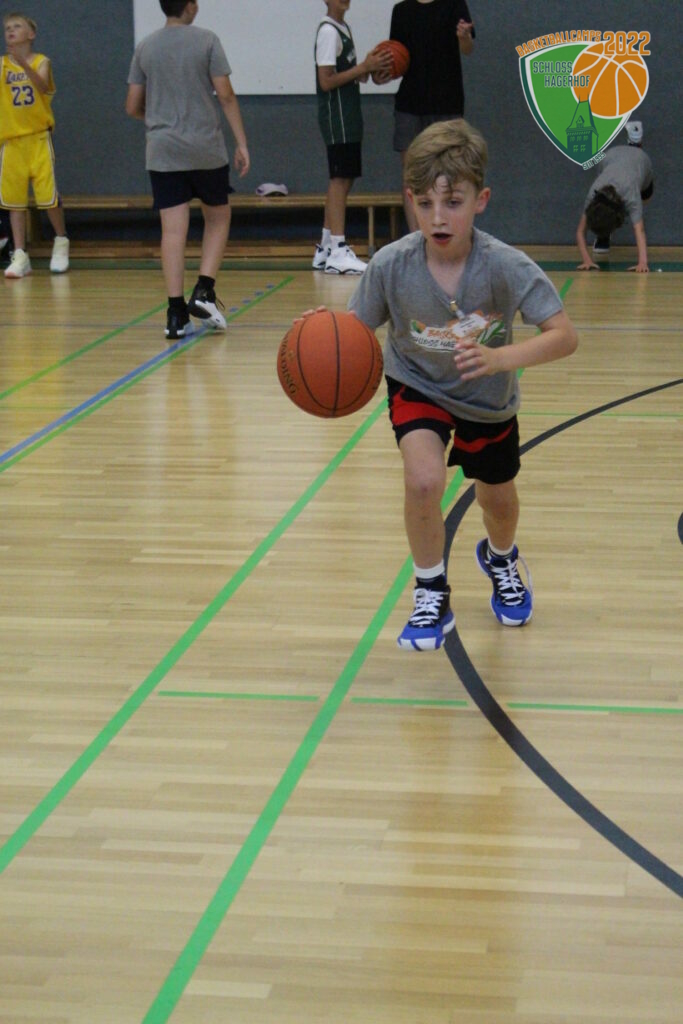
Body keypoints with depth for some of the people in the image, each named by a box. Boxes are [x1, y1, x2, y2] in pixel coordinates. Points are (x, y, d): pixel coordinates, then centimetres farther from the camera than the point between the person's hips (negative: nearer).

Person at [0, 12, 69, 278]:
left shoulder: (41, 61, -1)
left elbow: (43, 87, -21)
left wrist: (24, 64, -37)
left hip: (38, 138, -2)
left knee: (49, 196, -3)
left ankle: (61, 242, 21)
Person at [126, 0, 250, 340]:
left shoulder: (145, 47, 6)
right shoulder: (207, 40, -3)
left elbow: (133, 107, 8)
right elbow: (225, 95, -7)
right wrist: (241, 143, -2)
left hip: (162, 152, 2)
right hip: (206, 149, -2)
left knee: (173, 229, 0)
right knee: (218, 217, 16)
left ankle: (176, 312, -4)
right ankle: (204, 291, 2)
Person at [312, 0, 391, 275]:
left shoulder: (343, 29, 17)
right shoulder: (328, 31, -12)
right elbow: (326, 81, -18)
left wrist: (369, 71, 6)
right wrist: (364, 67, -19)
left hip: (348, 116, 10)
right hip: (336, 116, -10)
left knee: (342, 180, 10)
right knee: (340, 179, -11)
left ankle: (325, 248, 15)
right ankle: (337, 251, -13)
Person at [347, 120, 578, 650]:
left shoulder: (505, 266, -33)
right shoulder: (391, 265, -29)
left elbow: (565, 336, -36)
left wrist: (499, 358, -51)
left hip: (488, 398, 1)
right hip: (418, 387, -1)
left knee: (499, 501, 18)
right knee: (424, 480, -26)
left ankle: (500, 558, 57)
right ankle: (431, 593, 0)